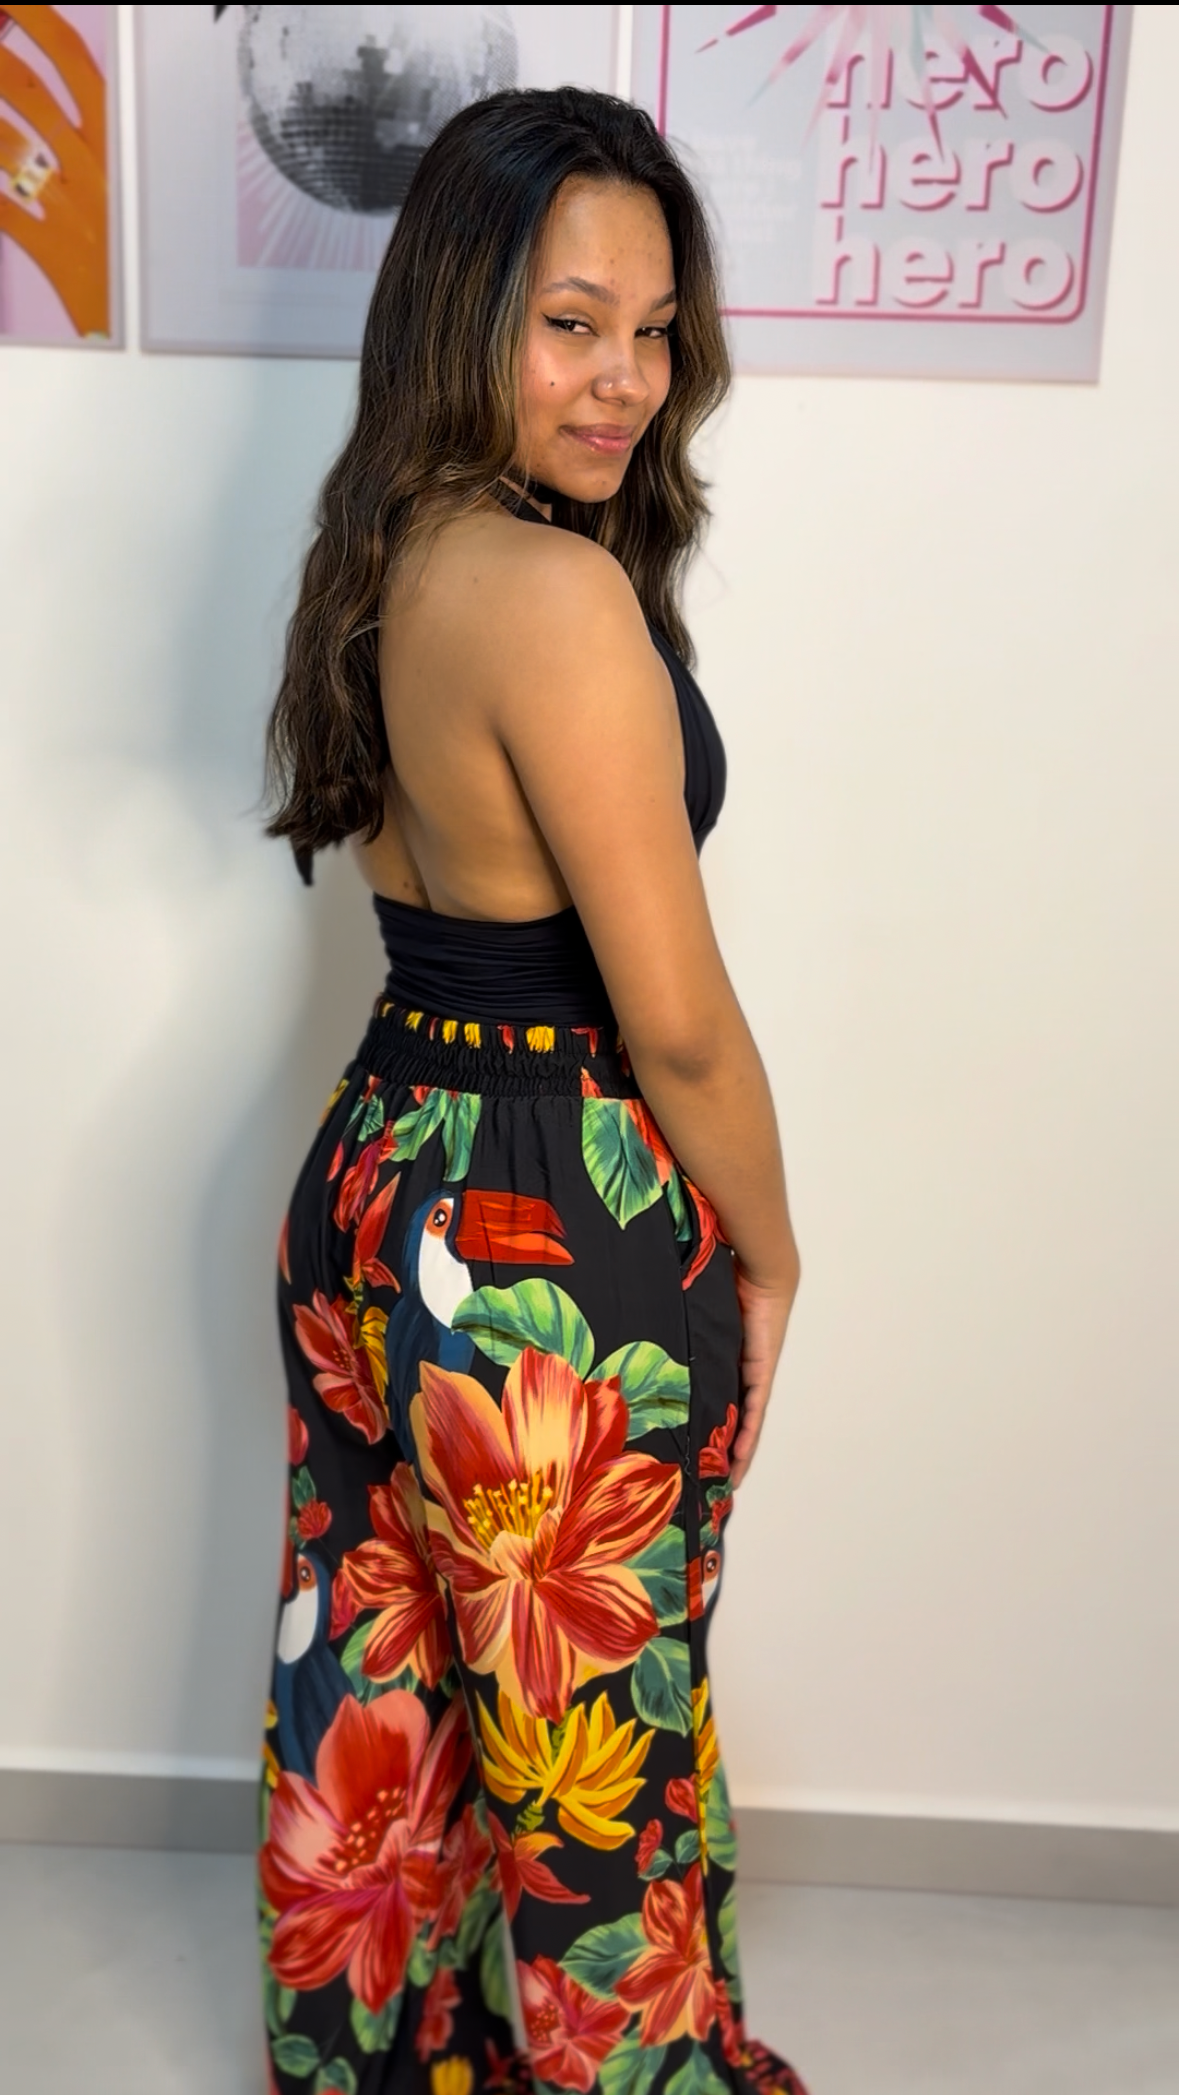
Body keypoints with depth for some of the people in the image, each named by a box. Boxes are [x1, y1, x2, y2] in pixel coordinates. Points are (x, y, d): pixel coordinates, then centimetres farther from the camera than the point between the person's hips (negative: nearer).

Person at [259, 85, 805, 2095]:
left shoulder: (388, 555, 5)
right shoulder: (563, 592, -23)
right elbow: (679, 1022, -22)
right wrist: (766, 1255, -4)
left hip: (374, 1173, 9)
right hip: (559, 1246, -9)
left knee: (375, 1684, 25)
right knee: (586, 1733, 15)